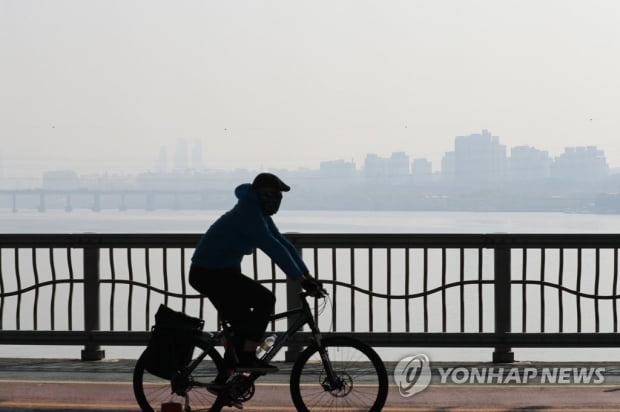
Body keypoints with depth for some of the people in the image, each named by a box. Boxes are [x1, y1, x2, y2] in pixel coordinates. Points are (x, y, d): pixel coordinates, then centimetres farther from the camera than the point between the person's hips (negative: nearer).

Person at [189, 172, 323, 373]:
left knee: (245, 324, 13)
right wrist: (301, 279, -31)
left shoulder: (260, 215, 11)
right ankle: (248, 358, -13)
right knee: (265, 299, -16)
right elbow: (273, 248, -29)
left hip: (214, 273, 10)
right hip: (210, 274, -10)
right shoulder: (247, 215, -21)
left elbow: (284, 244, 9)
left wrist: (308, 276, 2)